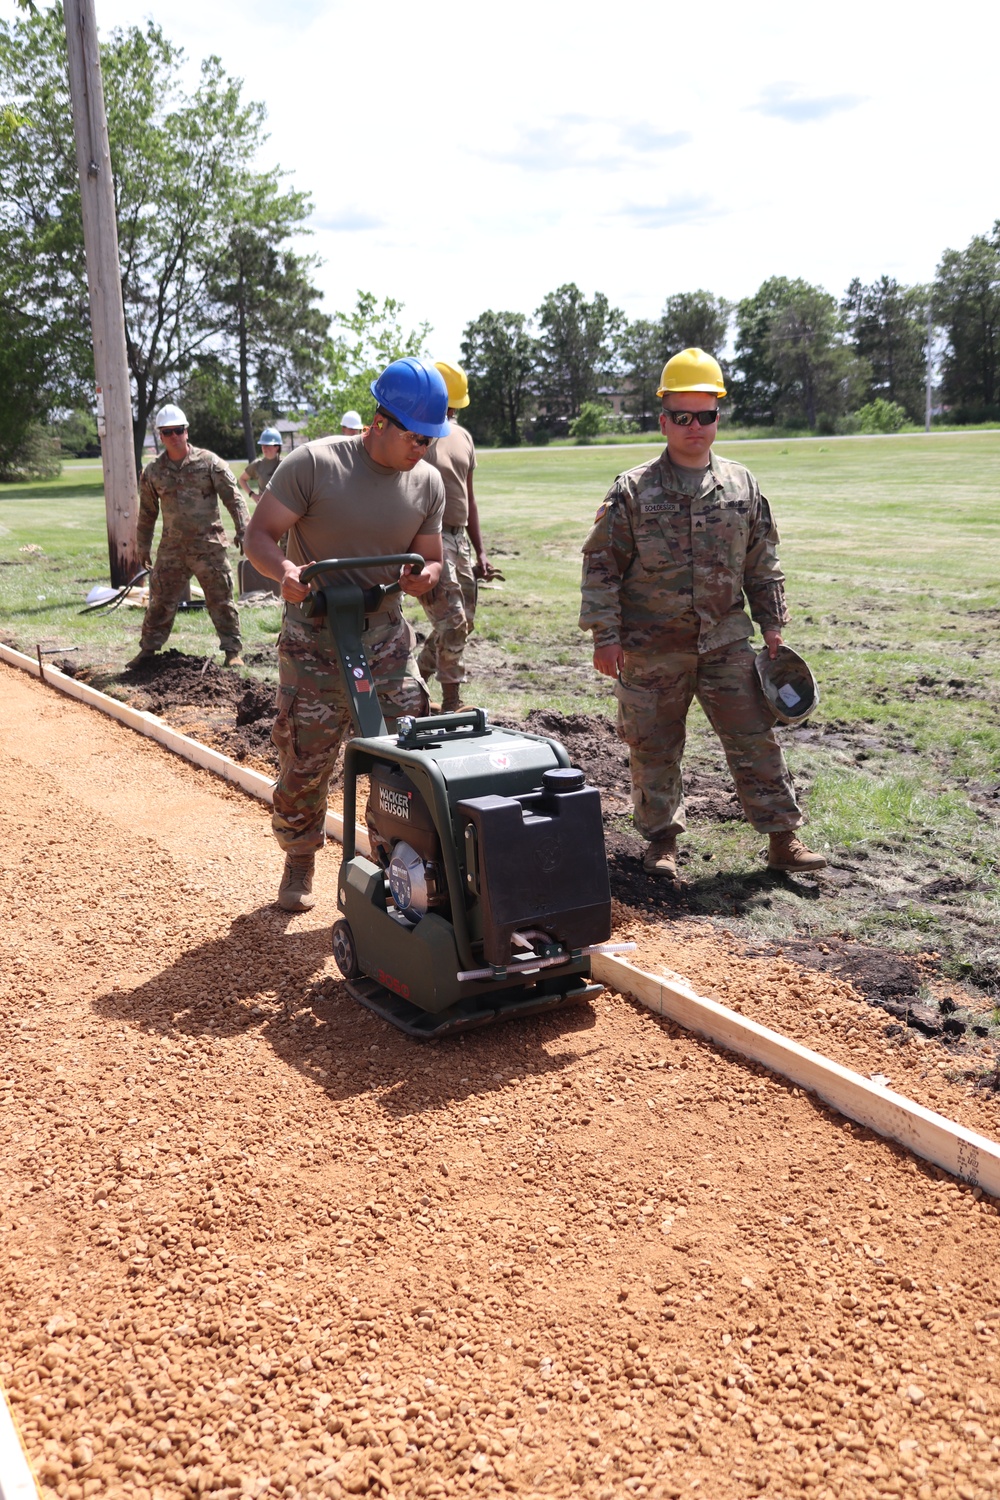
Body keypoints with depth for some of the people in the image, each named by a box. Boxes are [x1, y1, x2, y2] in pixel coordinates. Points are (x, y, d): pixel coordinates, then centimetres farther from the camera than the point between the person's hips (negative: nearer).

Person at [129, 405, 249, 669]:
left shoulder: (209, 461, -3)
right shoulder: (153, 472, 6)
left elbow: (233, 498, -3)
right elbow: (147, 513, 15)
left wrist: (243, 530, -10)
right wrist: (143, 547, 16)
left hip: (208, 546, -3)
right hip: (171, 549, 3)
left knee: (221, 599, 2)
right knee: (161, 601, 7)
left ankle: (232, 650, 11)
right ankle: (148, 649, 19)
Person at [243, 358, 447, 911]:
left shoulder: (428, 482, 2)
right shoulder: (313, 464, -12)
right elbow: (260, 534, -9)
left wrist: (425, 577, -12)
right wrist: (285, 570, -31)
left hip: (387, 637, 4)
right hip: (315, 641, -3)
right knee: (305, 763, 3)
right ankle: (299, 864, 25)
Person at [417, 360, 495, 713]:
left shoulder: (462, 436, 15)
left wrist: (480, 551, 15)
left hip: (458, 540, 8)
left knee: (463, 621, 9)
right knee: (451, 621, -12)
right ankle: (451, 703, -2)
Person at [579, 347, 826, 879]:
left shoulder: (741, 485, 7)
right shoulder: (632, 490, -3)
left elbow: (762, 563, 14)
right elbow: (601, 564, -3)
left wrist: (772, 624, 11)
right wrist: (604, 634, -8)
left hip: (726, 642, 2)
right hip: (651, 649, -2)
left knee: (755, 740, 2)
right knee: (654, 748, 7)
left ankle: (782, 837, 12)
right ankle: (662, 839, 24)